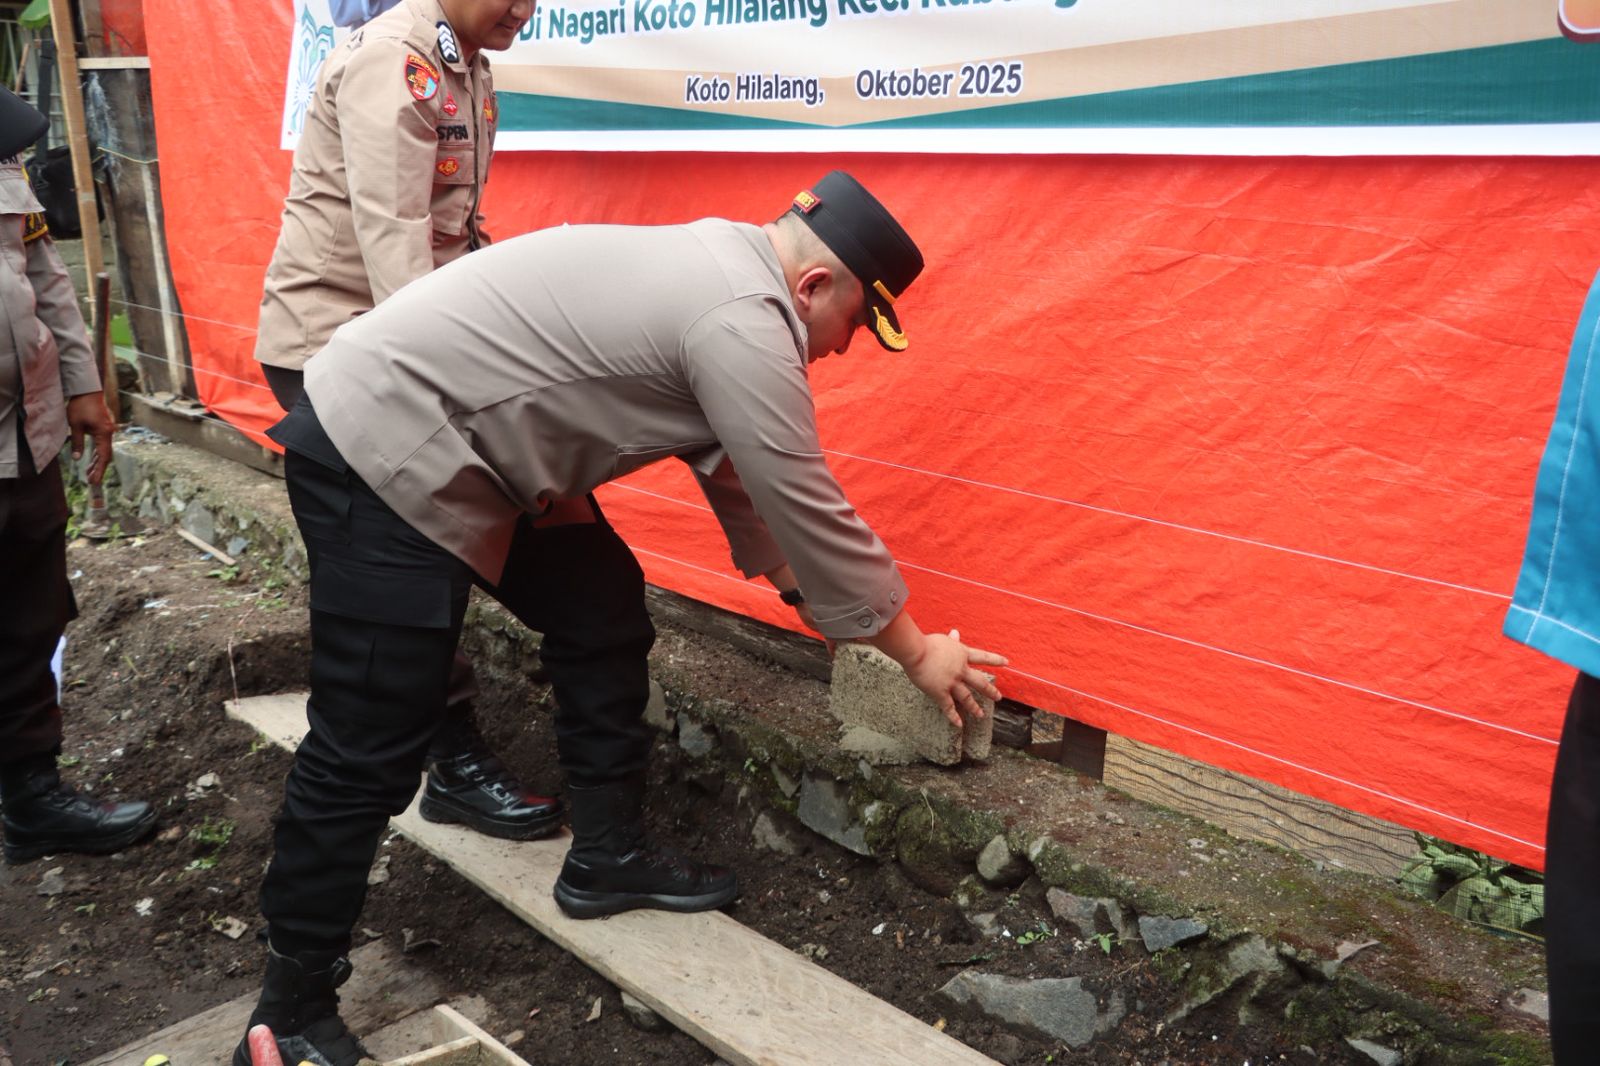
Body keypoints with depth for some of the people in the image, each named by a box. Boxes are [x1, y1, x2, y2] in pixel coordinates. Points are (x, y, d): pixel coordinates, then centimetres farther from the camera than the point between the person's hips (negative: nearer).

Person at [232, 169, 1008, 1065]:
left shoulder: (722, 274, 11)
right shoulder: (745, 323, -21)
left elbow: (734, 466, 21)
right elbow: (809, 511, -16)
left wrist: (801, 588, 26)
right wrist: (917, 653, -2)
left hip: (465, 450, 11)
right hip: (382, 447, -11)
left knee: (604, 617, 13)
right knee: (368, 751, -6)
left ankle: (608, 858, 25)